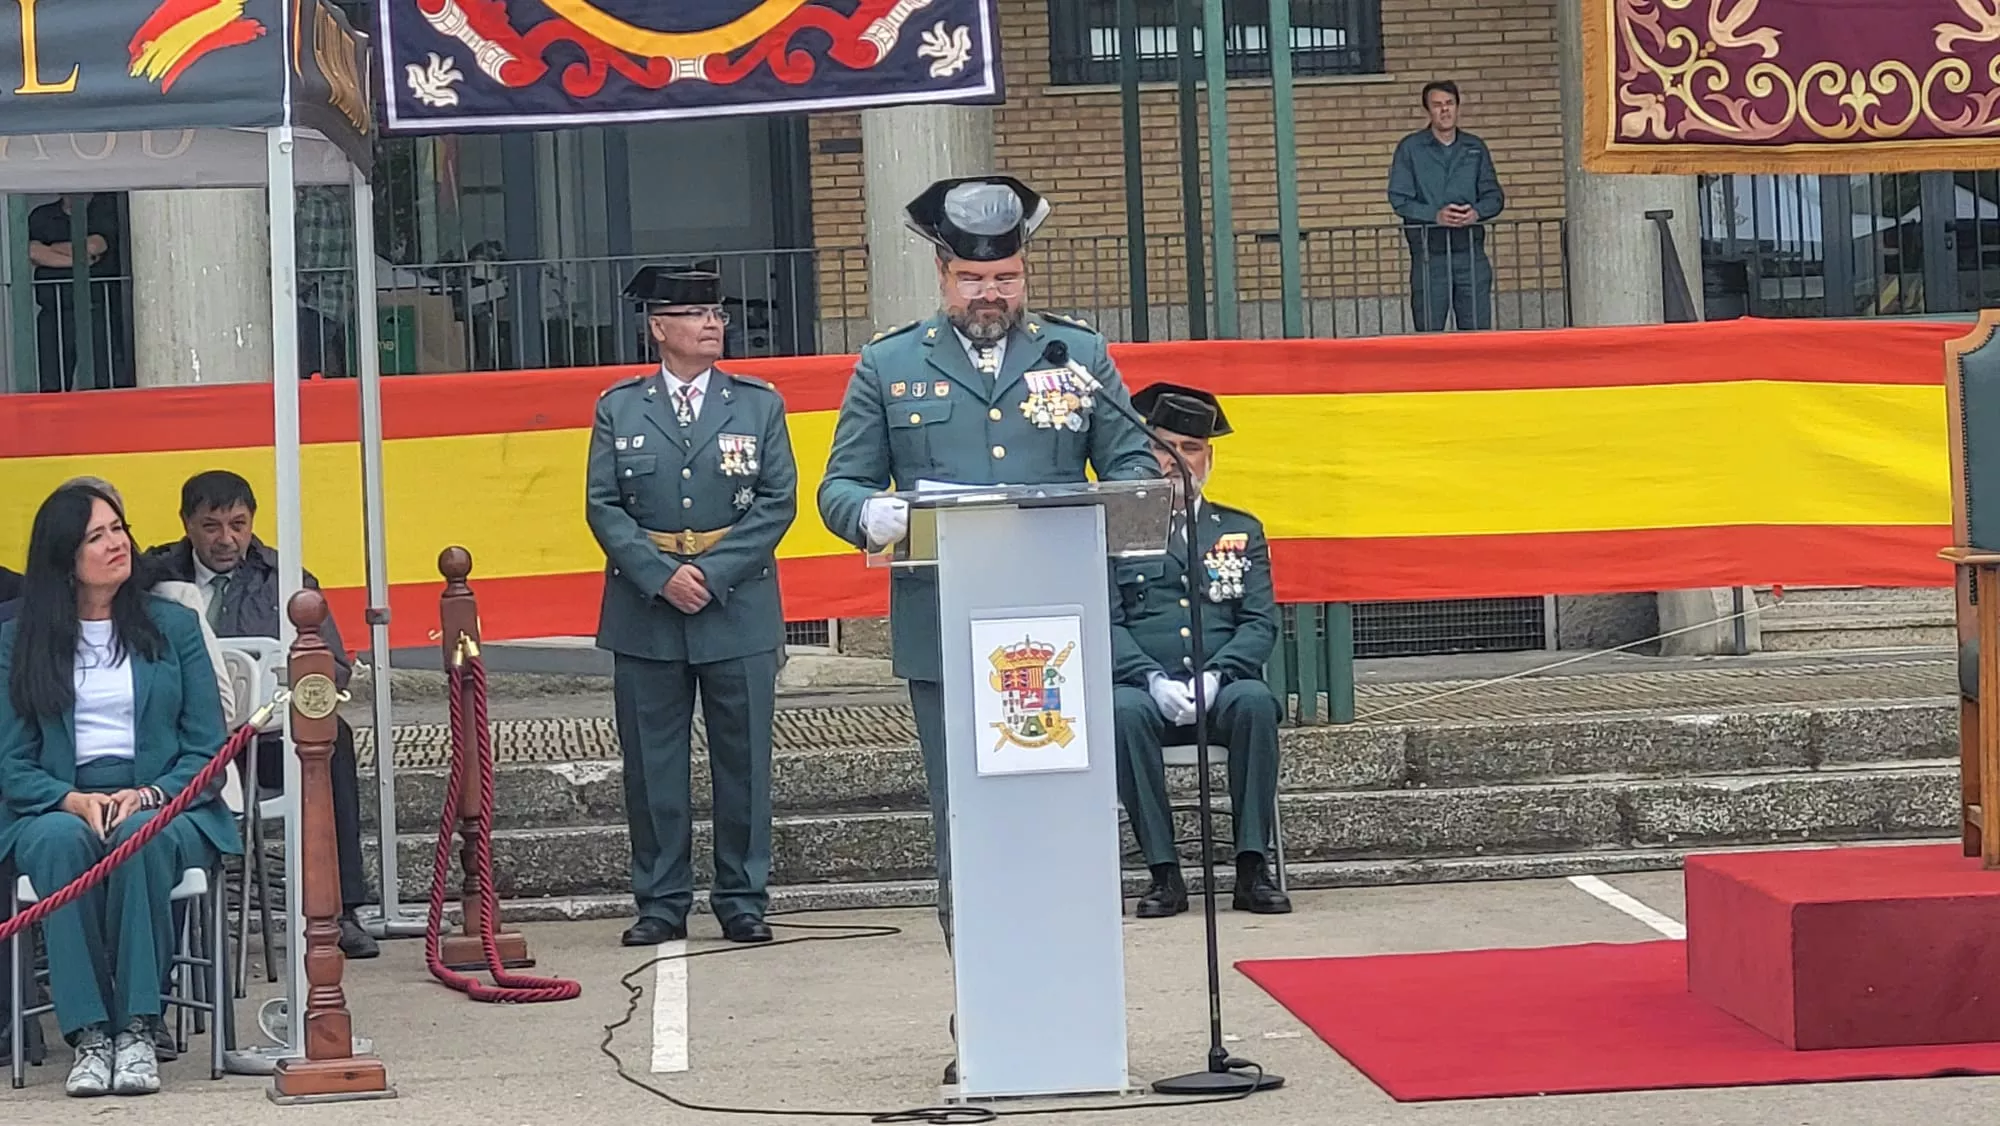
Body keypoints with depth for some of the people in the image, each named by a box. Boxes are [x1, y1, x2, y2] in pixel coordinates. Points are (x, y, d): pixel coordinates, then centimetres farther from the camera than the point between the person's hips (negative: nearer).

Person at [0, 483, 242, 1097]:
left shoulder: (174, 625, 11)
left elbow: (207, 748, 5)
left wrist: (147, 795, -14)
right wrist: (73, 800, -16)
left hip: (164, 810, 0)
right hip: (56, 809, 0)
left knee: (140, 838, -36)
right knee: (61, 841, -36)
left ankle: (138, 1029, -36)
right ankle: (87, 1034, -37)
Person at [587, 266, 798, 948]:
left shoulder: (759, 404, 7)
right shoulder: (619, 408, 7)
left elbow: (777, 502, 0)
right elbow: (603, 507, 1)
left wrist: (714, 573, -11)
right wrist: (663, 577, -12)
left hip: (739, 609, 0)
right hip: (645, 615, 0)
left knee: (743, 760, 3)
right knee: (652, 764, 3)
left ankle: (743, 901, 12)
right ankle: (661, 904, 11)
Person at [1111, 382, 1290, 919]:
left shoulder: (1241, 531, 19)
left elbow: (1261, 623, 8)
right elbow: (1106, 624, 3)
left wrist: (1215, 676, -11)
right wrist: (1155, 680, -15)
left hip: (1223, 689, 1)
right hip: (1146, 691, -1)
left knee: (1255, 701, -33)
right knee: (1124, 711, -35)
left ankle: (1252, 868, -28)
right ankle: (1164, 874, -29)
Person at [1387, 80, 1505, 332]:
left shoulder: (1475, 147, 12)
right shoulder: (1410, 148, 3)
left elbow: (1494, 195, 11)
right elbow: (1399, 199, -3)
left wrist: (1477, 212, -11)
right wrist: (1435, 215, -18)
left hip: (1470, 248, 2)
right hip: (1428, 252, -2)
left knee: (1479, 329, 0)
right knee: (1429, 333, -2)